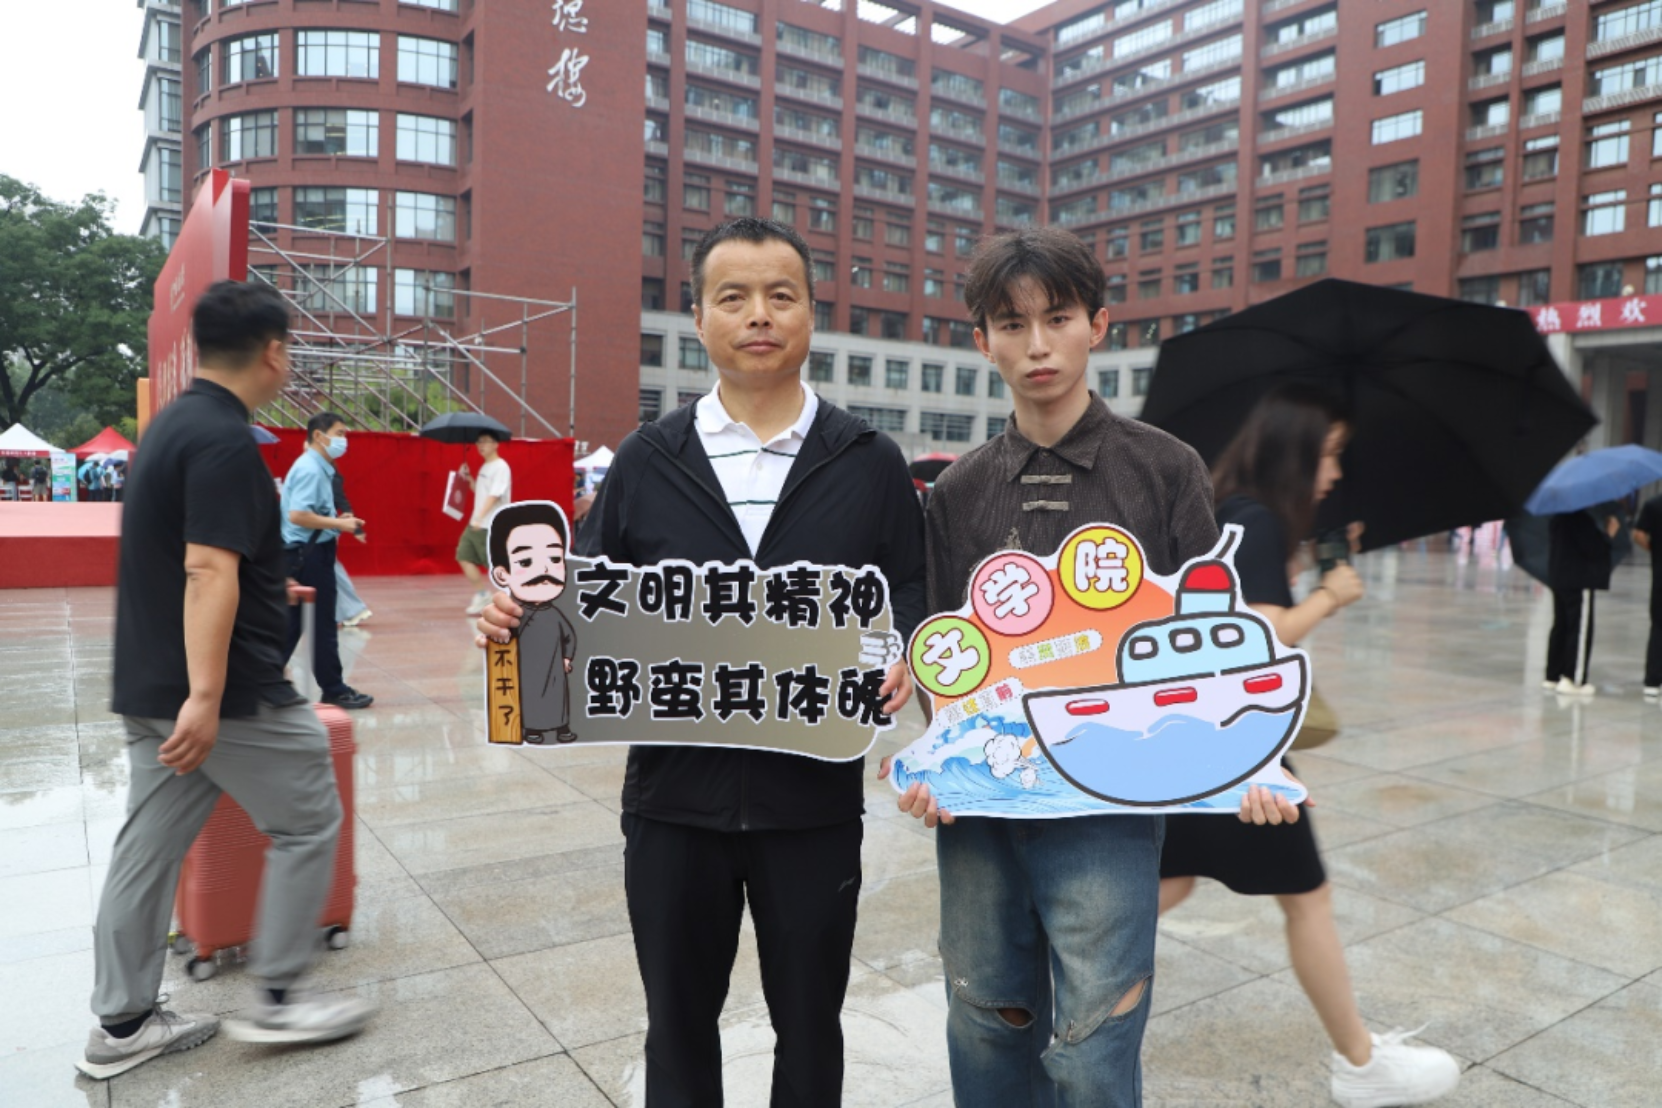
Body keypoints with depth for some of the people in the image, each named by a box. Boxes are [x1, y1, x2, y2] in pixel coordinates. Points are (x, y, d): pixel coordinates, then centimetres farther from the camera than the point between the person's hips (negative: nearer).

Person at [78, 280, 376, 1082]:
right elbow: (209, 573, -26)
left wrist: (267, 588, 36)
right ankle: (276, 1000, 13)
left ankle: (121, 1025, 23)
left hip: (151, 684, 9)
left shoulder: (174, 423, 13)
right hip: (228, 690, -9)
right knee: (307, 822, 5)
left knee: (151, 843, 14)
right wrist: (205, 697, -29)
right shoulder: (225, 440, -18)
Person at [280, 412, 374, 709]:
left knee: (292, 624, 14)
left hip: (310, 553, 10)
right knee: (322, 625, 0)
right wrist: (339, 524, -19)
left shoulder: (318, 468, 14)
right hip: (308, 554, -10)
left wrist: (337, 519, 8)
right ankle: (334, 690, 10)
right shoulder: (310, 470, -17)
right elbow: (297, 515, -26)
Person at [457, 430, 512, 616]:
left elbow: (494, 495, -22)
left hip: (492, 526, -9)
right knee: (464, 556, 5)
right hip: (475, 524, 9)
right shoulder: (484, 467, 15)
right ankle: (482, 594, 15)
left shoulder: (500, 467, -13)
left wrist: (479, 518, -30)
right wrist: (468, 478, 9)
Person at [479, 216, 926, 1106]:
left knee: (808, 1024, 18)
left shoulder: (870, 462, 2)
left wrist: (907, 660, -20)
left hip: (814, 798, 0)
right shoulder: (647, 459, 4)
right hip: (674, 795, 1)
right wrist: (524, 615, -14)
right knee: (677, 1024, 19)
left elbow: (912, 597, 1)